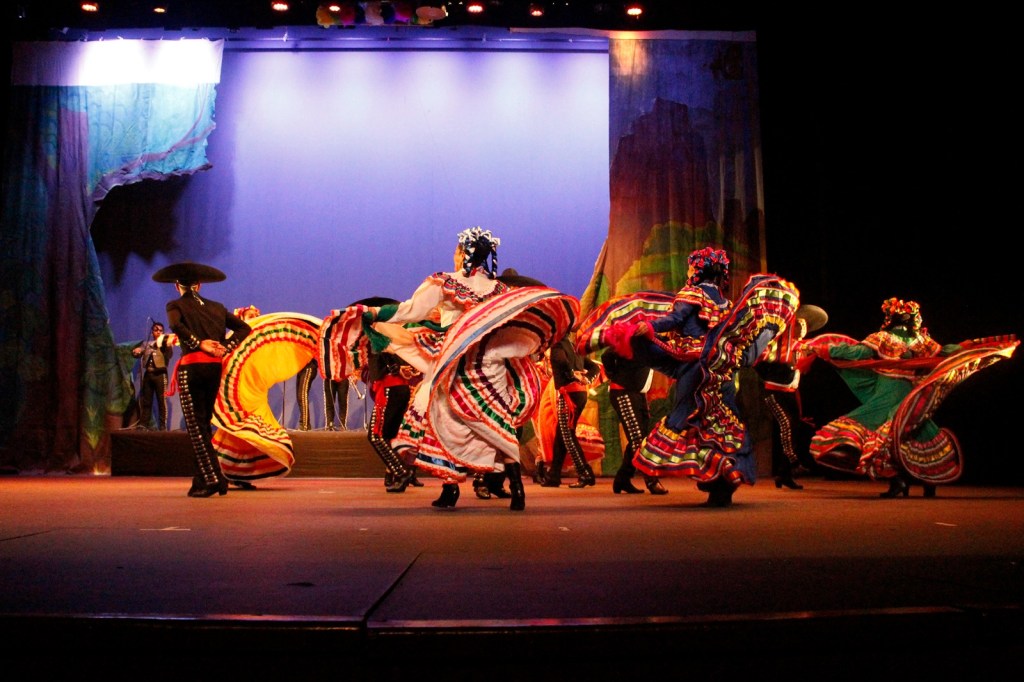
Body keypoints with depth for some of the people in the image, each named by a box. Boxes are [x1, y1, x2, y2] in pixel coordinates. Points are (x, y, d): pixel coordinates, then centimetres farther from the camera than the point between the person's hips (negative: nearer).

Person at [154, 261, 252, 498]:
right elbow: (244, 328, 10)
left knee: (195, 427, -2)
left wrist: (198, 343, -10)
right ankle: (202, 480, 15)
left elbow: (176, 325, -20)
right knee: (204, 425, 14)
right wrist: (224, 348, 2)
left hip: (191, 367, -5)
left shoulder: (175, 305, 3)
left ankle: (213, 479, -10)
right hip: (215, 368, 5)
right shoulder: (216, 307, 16)